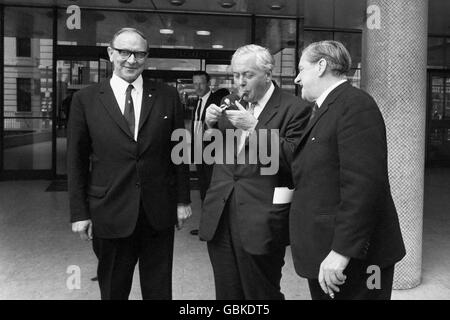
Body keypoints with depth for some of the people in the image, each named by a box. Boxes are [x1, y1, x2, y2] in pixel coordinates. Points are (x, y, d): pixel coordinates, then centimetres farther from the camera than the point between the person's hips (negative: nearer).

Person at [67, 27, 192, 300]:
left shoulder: (168, 96, 2)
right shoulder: (86, 100, -1)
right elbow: (77, 161, 1)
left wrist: (183, 200, 3)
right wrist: (79, 213, -1)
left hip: (159, 213, 1)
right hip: (110, 214, 0)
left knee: (159, 290, 14)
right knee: (113, 290, 15)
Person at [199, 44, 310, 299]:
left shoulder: (294, 108, -7)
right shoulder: (232, 105, 14)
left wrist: (254, 127, -20)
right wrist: (211, 125, 0)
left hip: (261, 223, -6)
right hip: (220, 219, 6)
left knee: (261, 295, 7)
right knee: (227, 293, 15)